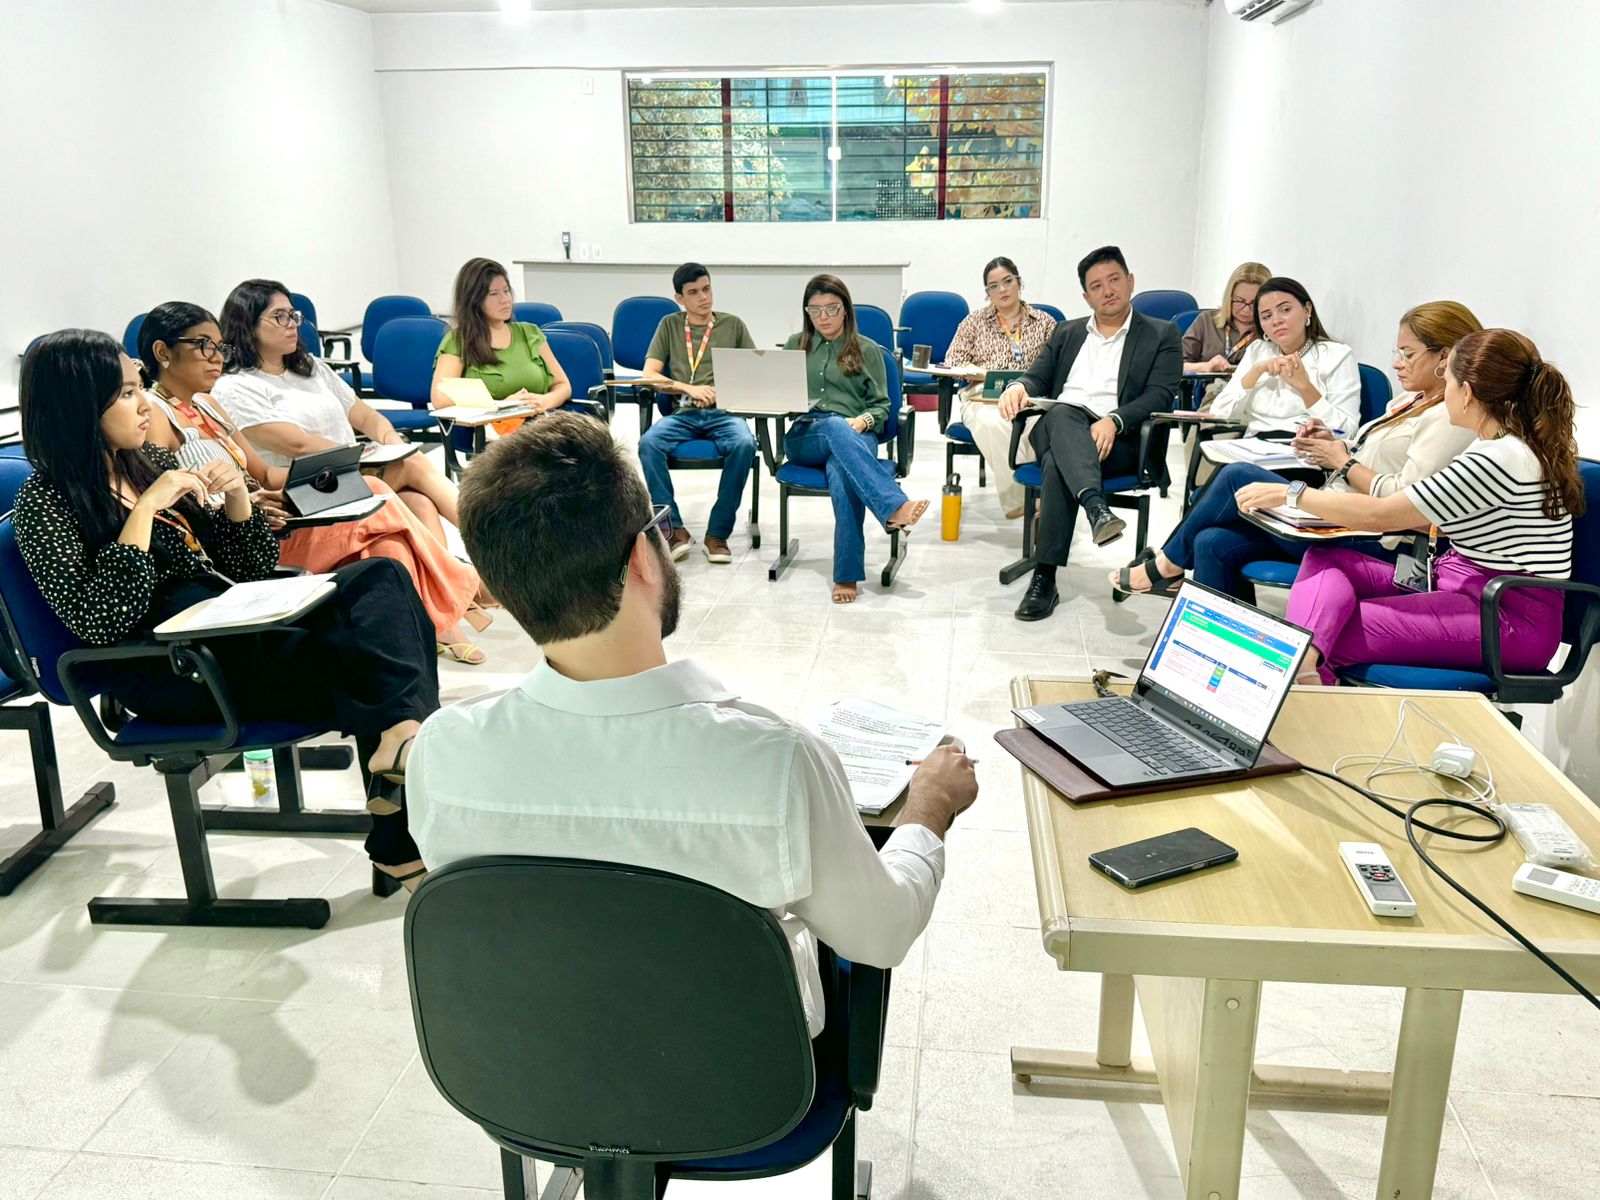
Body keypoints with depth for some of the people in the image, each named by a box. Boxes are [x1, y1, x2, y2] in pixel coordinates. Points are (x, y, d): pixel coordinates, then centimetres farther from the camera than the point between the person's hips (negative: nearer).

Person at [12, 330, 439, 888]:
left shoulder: (150, 463, 15)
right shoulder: (45, 504, -4)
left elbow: (253, 566, 18)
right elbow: (101, 622, -18)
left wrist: (235, 494, 0)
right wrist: (145, 510, -18)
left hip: (244, 623, 7)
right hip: (167, 671, -7)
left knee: (382, 576, -19)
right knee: (352, 655, -29)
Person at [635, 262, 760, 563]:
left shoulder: (733, 324, 17)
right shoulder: (670, 325, 16)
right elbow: (648, 375, 7)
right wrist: (690, 389, -8)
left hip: (725, 412, 0)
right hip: (683, 413, 1)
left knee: (744, 445, -35)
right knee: (648, 443, -31)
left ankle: (717, 533, -23)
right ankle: (674, 529, -22)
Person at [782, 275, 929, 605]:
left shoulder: (867, 350, 18)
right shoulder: (795, 345, 23)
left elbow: (881, 405, 13)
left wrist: (863, 420, -10)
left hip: (854, 436, 0)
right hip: (803, 436, 1)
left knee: (842, 476, -39)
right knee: (835, 426, -39)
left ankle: (847, 575, -44)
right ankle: (894, 507, -55)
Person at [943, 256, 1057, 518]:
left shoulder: (1045, 322, 17)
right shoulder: (974, 321, 18)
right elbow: (952, 362, 12)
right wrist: (982, 372, -6)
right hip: (984, 398, 0)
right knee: (991, 423, -40)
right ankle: (1017, 498, -35)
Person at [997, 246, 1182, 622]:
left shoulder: (1161, 335, 14)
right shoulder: (1067, 333, 29)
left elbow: (1160, 395, -1)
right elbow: (1038, 379, 23)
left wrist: (1113, 421, -22)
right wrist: (1019, 387, -6)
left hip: (1116, 441, -3)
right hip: (1055, 429, 3)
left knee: (1058, 462, -37)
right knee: (1063, 413, -37)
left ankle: (1044, 579, -43)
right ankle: (1097, 507, -58)